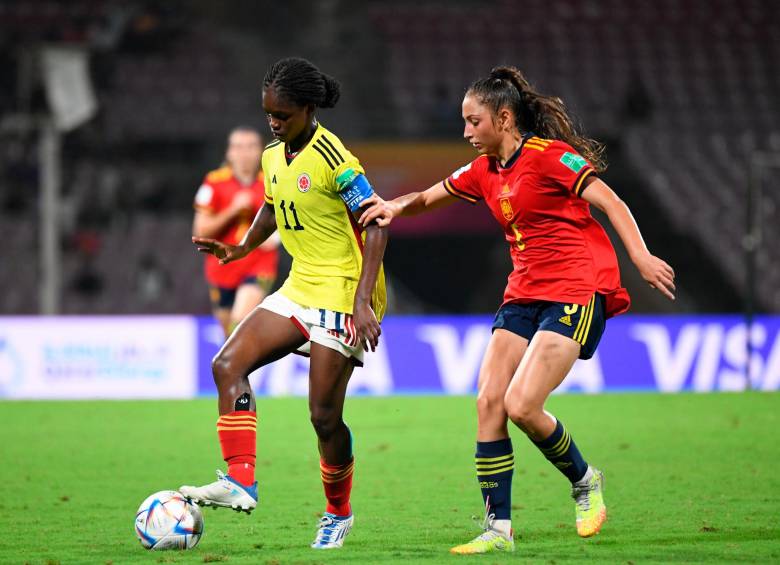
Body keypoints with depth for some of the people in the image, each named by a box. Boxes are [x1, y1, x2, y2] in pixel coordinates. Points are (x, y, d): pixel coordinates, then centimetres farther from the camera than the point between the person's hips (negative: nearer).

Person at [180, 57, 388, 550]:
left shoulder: (332, 159, -17)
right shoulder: (273, 156, 8)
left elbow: (375, 225, -19)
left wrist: (363, 301, -25)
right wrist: (240, 249, 11)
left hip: (344, 291, -8)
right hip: (300, 288, 8)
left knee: (324, 414, -5)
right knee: (228, 364, -8)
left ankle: (339, 513, 16)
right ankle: (240, 482, -15)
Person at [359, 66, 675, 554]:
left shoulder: (548, 155, -11)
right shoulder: (484, 171, 12)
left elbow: (608, 200, -13)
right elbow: (430, 197, 24)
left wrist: (641, 257, -22)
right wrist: (396, 206, 2)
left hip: (577, 292, -8)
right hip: (525, 294, 8)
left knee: (521, 405, -18)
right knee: (489, 401, -5)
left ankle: (585, 482, 9)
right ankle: (498, 529, -1)